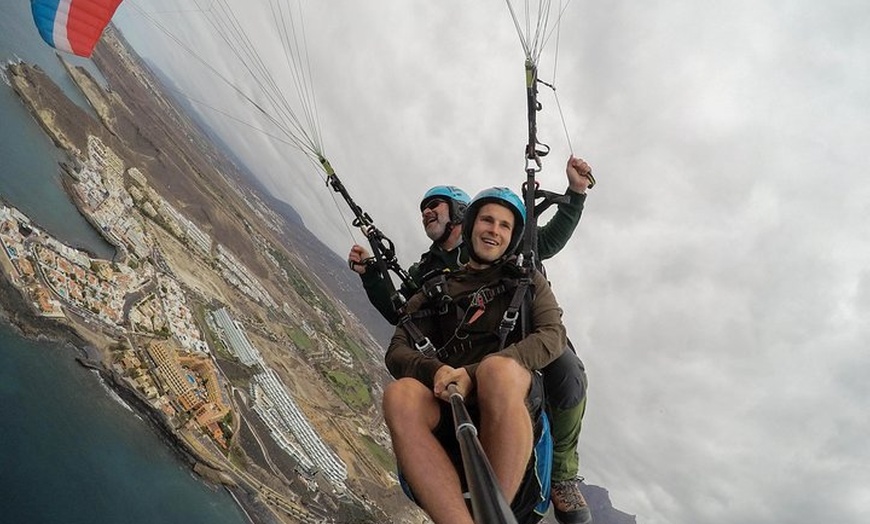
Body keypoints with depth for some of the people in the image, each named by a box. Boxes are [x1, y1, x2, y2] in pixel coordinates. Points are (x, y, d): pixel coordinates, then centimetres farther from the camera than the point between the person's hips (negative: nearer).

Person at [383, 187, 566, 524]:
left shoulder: (527, 281, 20)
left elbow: (552, 337, 0)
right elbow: (396, 352, 11)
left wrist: (473, 373, -16)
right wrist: (435, 370, -15)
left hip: (516, 399, -1)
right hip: (447, 406, 2)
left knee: (498, 369, -37)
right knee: (399, 395, -33)